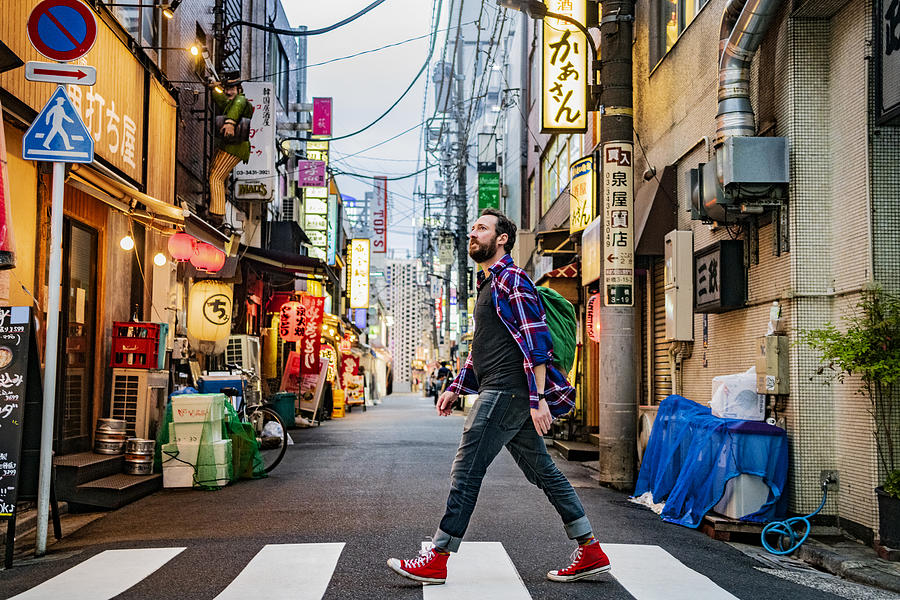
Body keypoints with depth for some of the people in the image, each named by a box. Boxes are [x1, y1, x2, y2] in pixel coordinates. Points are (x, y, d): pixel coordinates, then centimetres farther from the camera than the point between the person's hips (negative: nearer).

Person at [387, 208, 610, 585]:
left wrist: (538, 398, -22)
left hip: (507, 391, -10)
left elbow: (535, 340, -16)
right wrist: (456, 387, 22)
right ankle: (591, 553, 14)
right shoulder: (488, 284, 24)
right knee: (542, 471, 10)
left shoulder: (510, 279, -7)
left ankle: (436, 561, -3)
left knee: (466, 470, -8)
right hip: (499, 392, 10)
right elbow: (481, 349, 29)